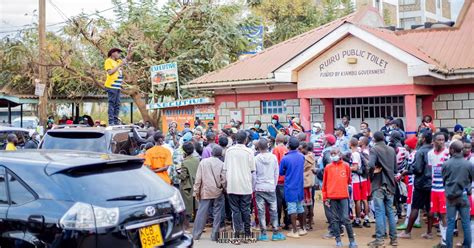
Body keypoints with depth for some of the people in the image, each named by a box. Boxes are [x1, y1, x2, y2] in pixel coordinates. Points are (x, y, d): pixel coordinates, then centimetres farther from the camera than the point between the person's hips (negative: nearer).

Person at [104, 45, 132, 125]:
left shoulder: (118, 61, 20)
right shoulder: (108, 61, -2)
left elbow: (128, 58, 26)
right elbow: (110, 72, -14)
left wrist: (129, 50, 12)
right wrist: (119, 65, -13)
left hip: (117, 86, 8)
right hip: (111, 86, -8)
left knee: (117, 104, 7)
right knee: (112, 104, -9)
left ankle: (116, 121, 10)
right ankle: (111, 122, -9)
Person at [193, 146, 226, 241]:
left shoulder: (203, 162, 0)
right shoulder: (222, 164, -6)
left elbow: (198, 178, 0)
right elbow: (224, 179, -7)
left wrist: (196, 191, 6)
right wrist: (223, 188, 10)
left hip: (205, 192, 2)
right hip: (218, 192, -2)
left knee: (201, 213, 6)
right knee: (217, 214, 6)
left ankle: (196, 234, 10)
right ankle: (214, 236, 7)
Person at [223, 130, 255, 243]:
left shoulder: (229, 150, 0)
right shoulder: (249, 152, -6)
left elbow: (225, 169, 4)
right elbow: (252, 170, -1)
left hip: (232, 186, 1)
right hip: (246, 186, -1)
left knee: (235, 209, 6)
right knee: (245, 209, 8)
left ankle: (237, 231, 0)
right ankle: (247, 232, 14)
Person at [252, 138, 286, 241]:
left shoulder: (256, 159, -8)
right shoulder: (273, 157, -3)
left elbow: (254, 175, -2)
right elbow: (276, 173, 3)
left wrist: (253, 188, 8)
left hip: (259, 188, -1)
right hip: (271, 187, 1)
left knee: (261, 211, 4)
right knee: (273, 210, 8)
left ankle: (263, 234, 5)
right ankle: (276, 233, 10)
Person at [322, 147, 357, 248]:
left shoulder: (346, 166, 3)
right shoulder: (328, 167, 5)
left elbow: (348, 180, 16)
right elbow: (325, 184, 7)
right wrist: (325, 198, 5)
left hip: (343, 196, -1)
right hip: (332, 197, 1)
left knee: (345, 218, -5)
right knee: (334, 219, 4)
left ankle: (352, 240, 4)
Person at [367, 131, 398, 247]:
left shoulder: (374, 149, -9)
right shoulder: (392, 150, 9)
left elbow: (371, 165, -23)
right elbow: (395, 168, 12)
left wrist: (372, 173, -5)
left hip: (378, 185, -5)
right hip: (390, 185, 5)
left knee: (379, 212, -4)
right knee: (390, 212, 12)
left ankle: (379, 238, -5)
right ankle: (393, 238, 15)